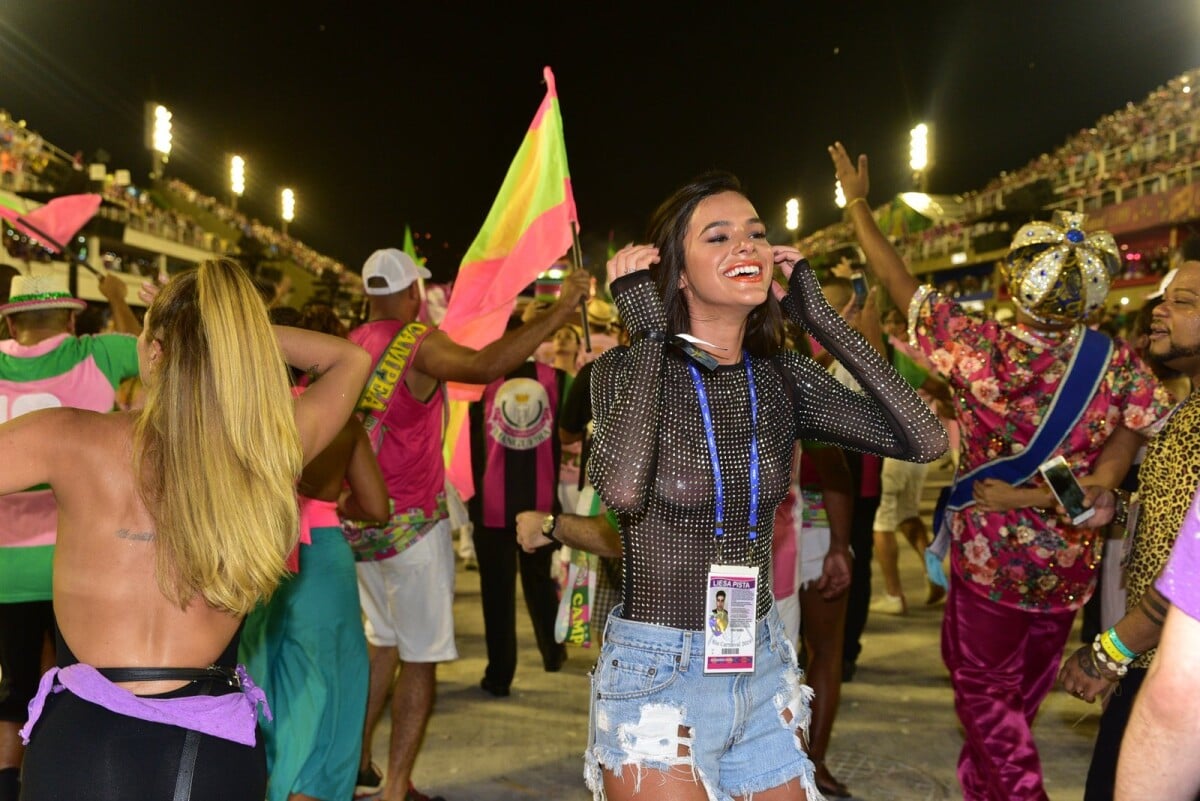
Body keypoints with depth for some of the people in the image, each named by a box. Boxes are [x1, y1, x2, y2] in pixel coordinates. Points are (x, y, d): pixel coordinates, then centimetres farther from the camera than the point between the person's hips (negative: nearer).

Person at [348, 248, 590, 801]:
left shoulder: (352, 346, 5)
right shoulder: (419, 344, -15)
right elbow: (484, 365, -32)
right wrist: (558, 312, -29)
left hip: (359, 520, 7)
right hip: (411, 522, -7)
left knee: (383, 642, 22)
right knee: (421, 658, 1)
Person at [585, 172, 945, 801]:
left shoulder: (781, 376, 0)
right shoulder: (629, 369, -11)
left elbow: (924, 438, -11)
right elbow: (622, 487, -33)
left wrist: (820, 317, -8)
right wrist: (650, 333, -23)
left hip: (764, 666, 5)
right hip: (656, 672, -4)